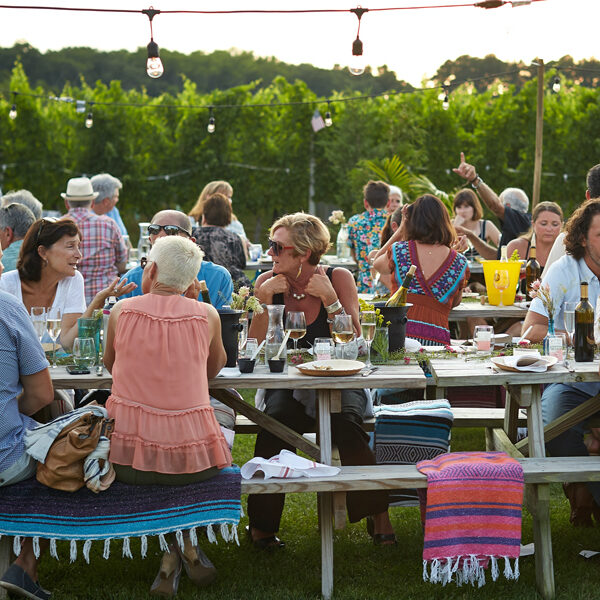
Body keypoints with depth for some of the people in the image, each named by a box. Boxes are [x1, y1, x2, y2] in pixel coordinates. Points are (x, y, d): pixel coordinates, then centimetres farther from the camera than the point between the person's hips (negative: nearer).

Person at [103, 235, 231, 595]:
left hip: (127, 458, 1)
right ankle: (185, 544, 20)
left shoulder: (122, 311, -2)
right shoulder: (206, 315, -3)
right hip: (190, 458, 0)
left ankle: (172, 555, 20)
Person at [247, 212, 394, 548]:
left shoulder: (338, 278, -3)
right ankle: (261, 524, -17)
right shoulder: (268, 282, 1)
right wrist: (264, 300, -13)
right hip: (286, 386, 1)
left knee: (346, 422, -32)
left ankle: (380, 518, -19)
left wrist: (330, 299, -19)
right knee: (275, 421, -31)